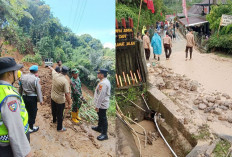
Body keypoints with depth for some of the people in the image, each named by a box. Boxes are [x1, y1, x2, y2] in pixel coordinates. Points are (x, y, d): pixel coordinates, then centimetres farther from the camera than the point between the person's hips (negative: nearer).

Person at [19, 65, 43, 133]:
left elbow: (20, 88, 10)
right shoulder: (36, 79, -18)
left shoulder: (23, 77, 0)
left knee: (26, 111, 21)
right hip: (32, 98, -6)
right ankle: (31, 128, 21)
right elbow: (38, 91, -14)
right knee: (32, 112, 9)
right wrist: (40, 100, -6)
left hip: (24, 97, 6)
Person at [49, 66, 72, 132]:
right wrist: (69, 103, -18)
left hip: (53, 97, 7)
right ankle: (59, 128, 26)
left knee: (54, 110, 30)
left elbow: (52, 70, 14)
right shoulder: (65, 81, -28)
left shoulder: (55, 75, -12)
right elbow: (67, 94, -27)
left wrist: (50, 67, 37)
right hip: (60, 100, -7)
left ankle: (54, 120, 56)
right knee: (60, 114, 11)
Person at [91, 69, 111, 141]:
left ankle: (104, 134, 8)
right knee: (100, 116, 25)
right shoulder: (105, 81, 9)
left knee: (103, 118, -2)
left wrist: (97, 106, -22)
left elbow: (101, 96, -27)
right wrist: (98, 105, 21)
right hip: (102, 103, 11)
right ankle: (99, 127, 44)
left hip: (102, 104, -11)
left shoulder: (103, 83, -26)